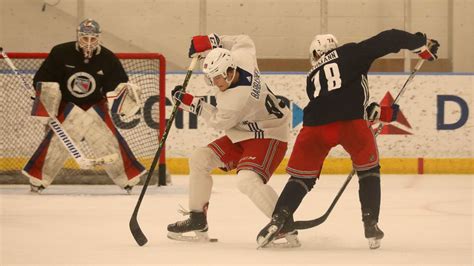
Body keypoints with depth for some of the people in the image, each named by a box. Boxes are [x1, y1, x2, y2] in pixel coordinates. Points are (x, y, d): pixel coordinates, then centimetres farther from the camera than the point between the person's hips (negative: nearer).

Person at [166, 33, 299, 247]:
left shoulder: (235, 98, -34)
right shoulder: (241, 57, -14)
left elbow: (218, 121, -16)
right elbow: (244, 41, 10)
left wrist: (192, 103, -9)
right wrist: (211, 41, 3)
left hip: (268, 136, -10)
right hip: (243, 133, 10)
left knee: (247, 180, -33)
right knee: (199, 159, 7)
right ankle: (197, 221, 14)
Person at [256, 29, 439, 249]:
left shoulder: (313, 78, 33)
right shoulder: (350, 53, 21)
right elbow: (386, 40, 11)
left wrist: (380, 113, 34)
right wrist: (421, 44, 19)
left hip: (316, 126, 3)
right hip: (350, 123, -3)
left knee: (303, 176, 17)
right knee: (368, 170, 19)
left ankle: (279, 219, 0)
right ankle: (371, 225, 10)